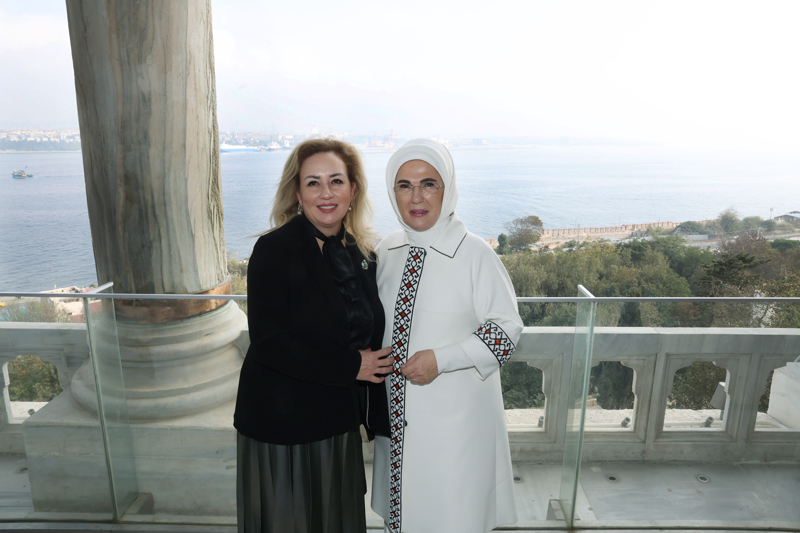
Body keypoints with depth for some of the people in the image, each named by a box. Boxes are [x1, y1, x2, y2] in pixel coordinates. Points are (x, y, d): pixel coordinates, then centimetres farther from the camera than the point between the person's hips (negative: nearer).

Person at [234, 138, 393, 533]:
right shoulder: (274, 249, -14)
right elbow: (268, 341, -21)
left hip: (339, 422, 6)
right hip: (282, 424, -5)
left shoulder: (361, 255, 3)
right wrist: (349, 366, -18)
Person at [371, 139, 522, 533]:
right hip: (396, 413, 5)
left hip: (455, 416, -5)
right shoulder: (386, 251, 2)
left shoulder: (475, 254, -16)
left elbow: (508, 328, -13)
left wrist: (441, 359, -20)